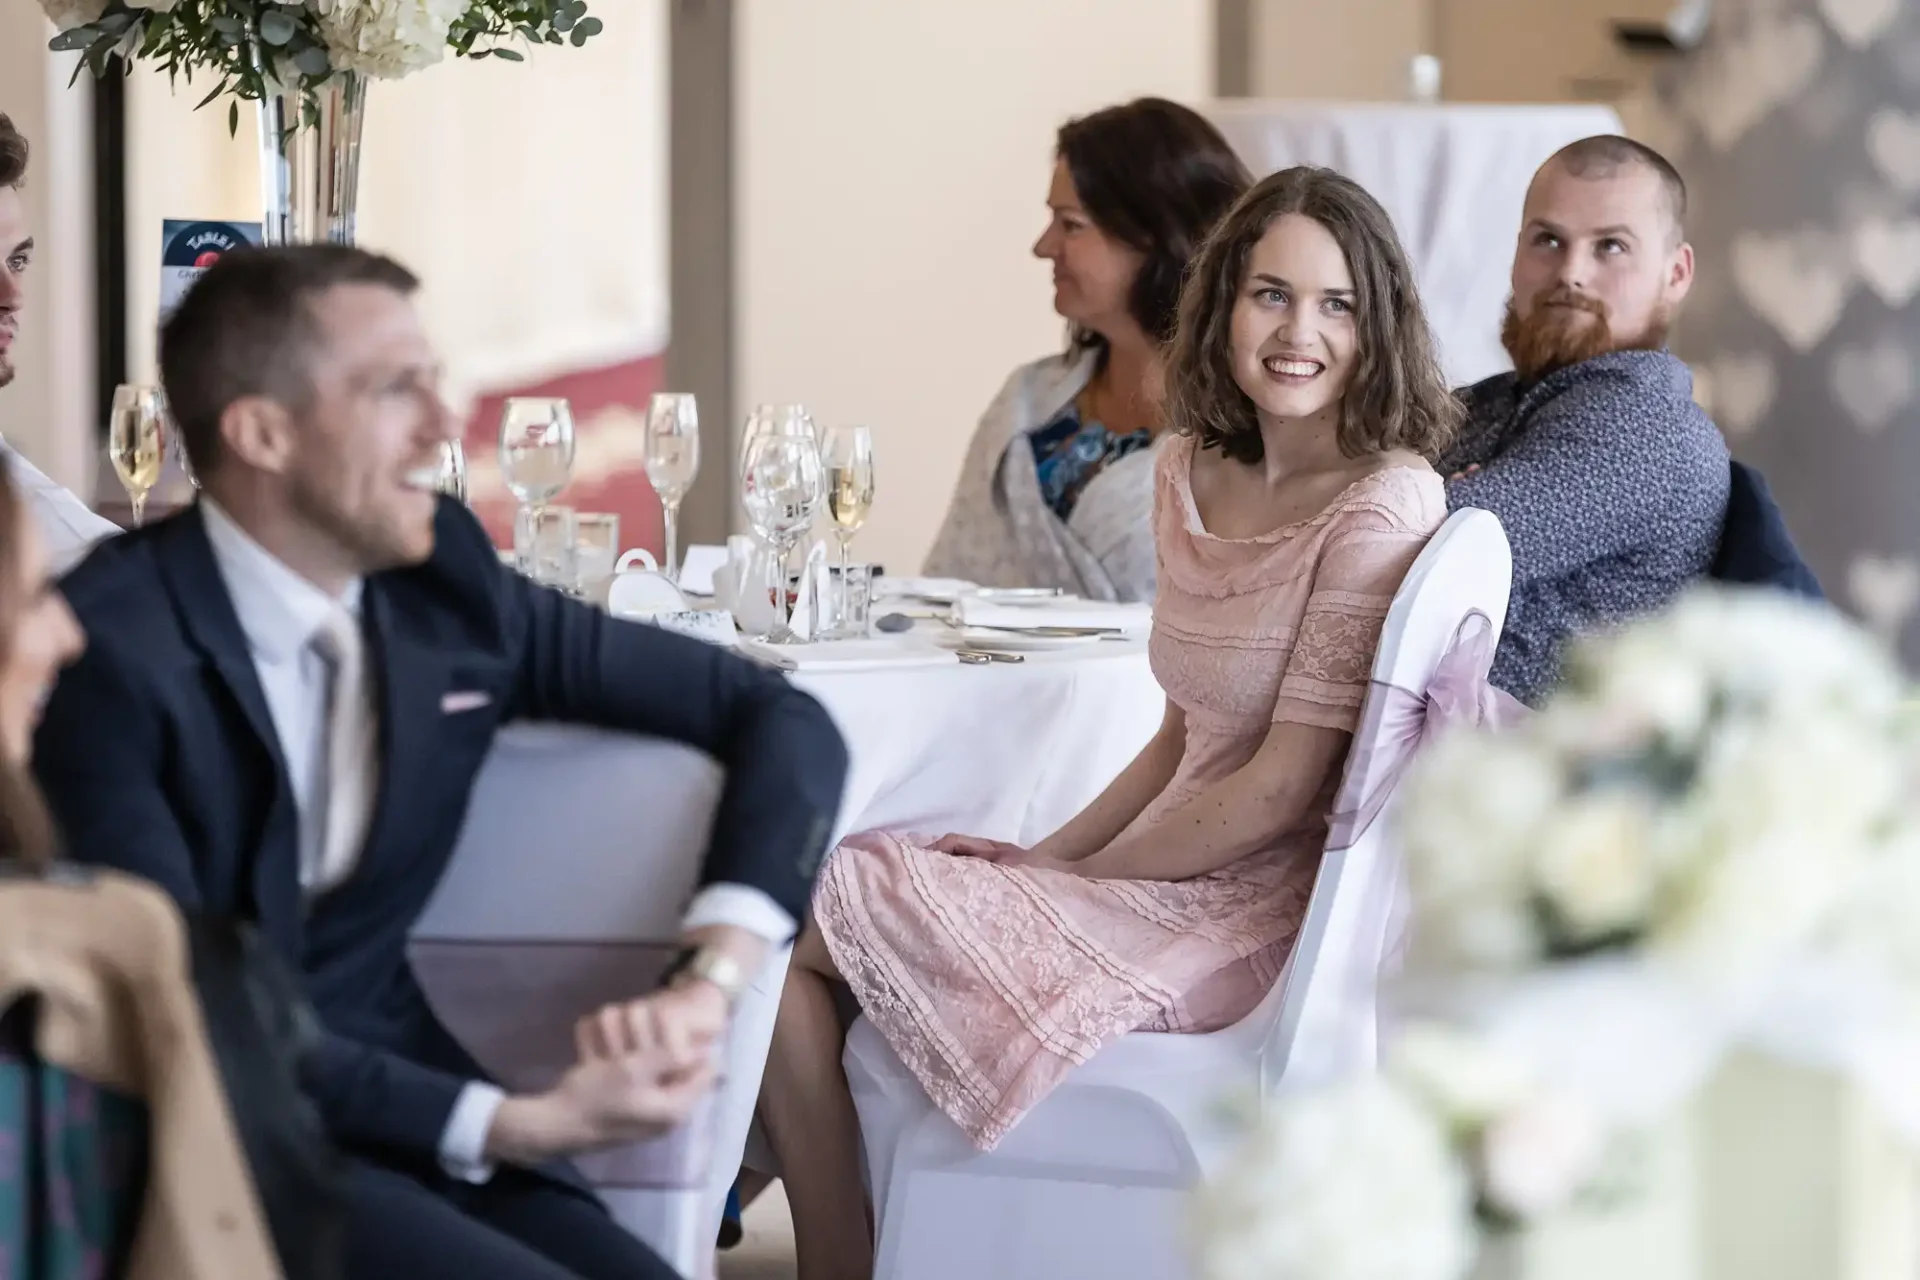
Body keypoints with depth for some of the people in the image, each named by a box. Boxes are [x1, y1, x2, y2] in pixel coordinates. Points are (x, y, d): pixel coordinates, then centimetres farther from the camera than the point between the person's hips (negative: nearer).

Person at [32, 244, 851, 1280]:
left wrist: (708, 982, -12)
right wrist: (511, 1124, -24)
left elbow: (780, 720, 5)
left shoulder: (445, 581, 0)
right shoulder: (108, 652, -17)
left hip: (388, 1086, 5)